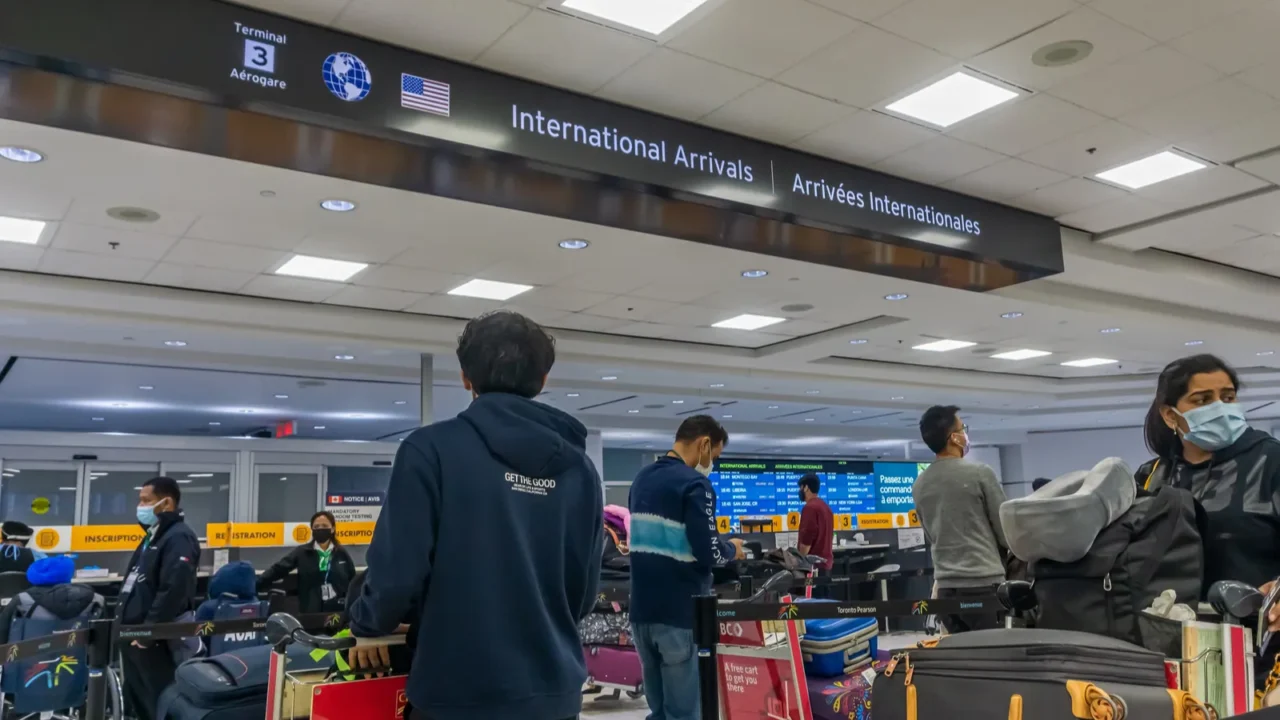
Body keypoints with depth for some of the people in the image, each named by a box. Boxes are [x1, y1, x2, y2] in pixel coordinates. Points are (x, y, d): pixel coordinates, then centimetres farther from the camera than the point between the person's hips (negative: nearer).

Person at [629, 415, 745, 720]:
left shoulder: (642, 479, 10)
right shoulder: (694, 483, -15)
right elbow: (708, 554, -20)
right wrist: (732, 549, 1)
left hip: (642, 610, 7)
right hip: (680, 614, -7)